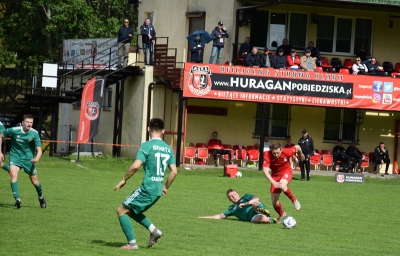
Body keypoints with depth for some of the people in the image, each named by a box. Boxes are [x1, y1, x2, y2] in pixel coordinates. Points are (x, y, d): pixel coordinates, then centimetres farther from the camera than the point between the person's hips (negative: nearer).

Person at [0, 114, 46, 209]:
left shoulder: (34, 133, -14)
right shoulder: (14, 130, -17)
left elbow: (39, 150, -15)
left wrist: (37, 158, -37)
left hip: (28, 158, 1)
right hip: (15, 156, -1)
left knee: (35, 182, 6)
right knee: (13, 174, -28)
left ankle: (41, 197, 36)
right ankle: (17, 199, -31)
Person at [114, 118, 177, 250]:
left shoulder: (147, 145, -11)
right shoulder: (168, 149, 8)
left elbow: (136, 165, -20)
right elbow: (174, 171, 7)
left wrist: (124, 179, -7)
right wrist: (165, 187, 20)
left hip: (147, 189, -7)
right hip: (158, 191, 7)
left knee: (121, 210, 5)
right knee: (131, 210, 24)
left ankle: (132, 243, 1)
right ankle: (153, 230, 13)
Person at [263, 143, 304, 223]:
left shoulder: (287, 152, -27)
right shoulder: (267, 155, -28)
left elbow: (297, 147, -6)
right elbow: (265, 171, -35)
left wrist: (301, 154, 17)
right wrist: (273, 182, -48)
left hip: (286, 171, -2)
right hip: (275, 175, 2)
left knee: (282, 186, -37)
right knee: (274, 201, 1)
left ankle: (294, 200, -8)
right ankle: (281, 215, 33)